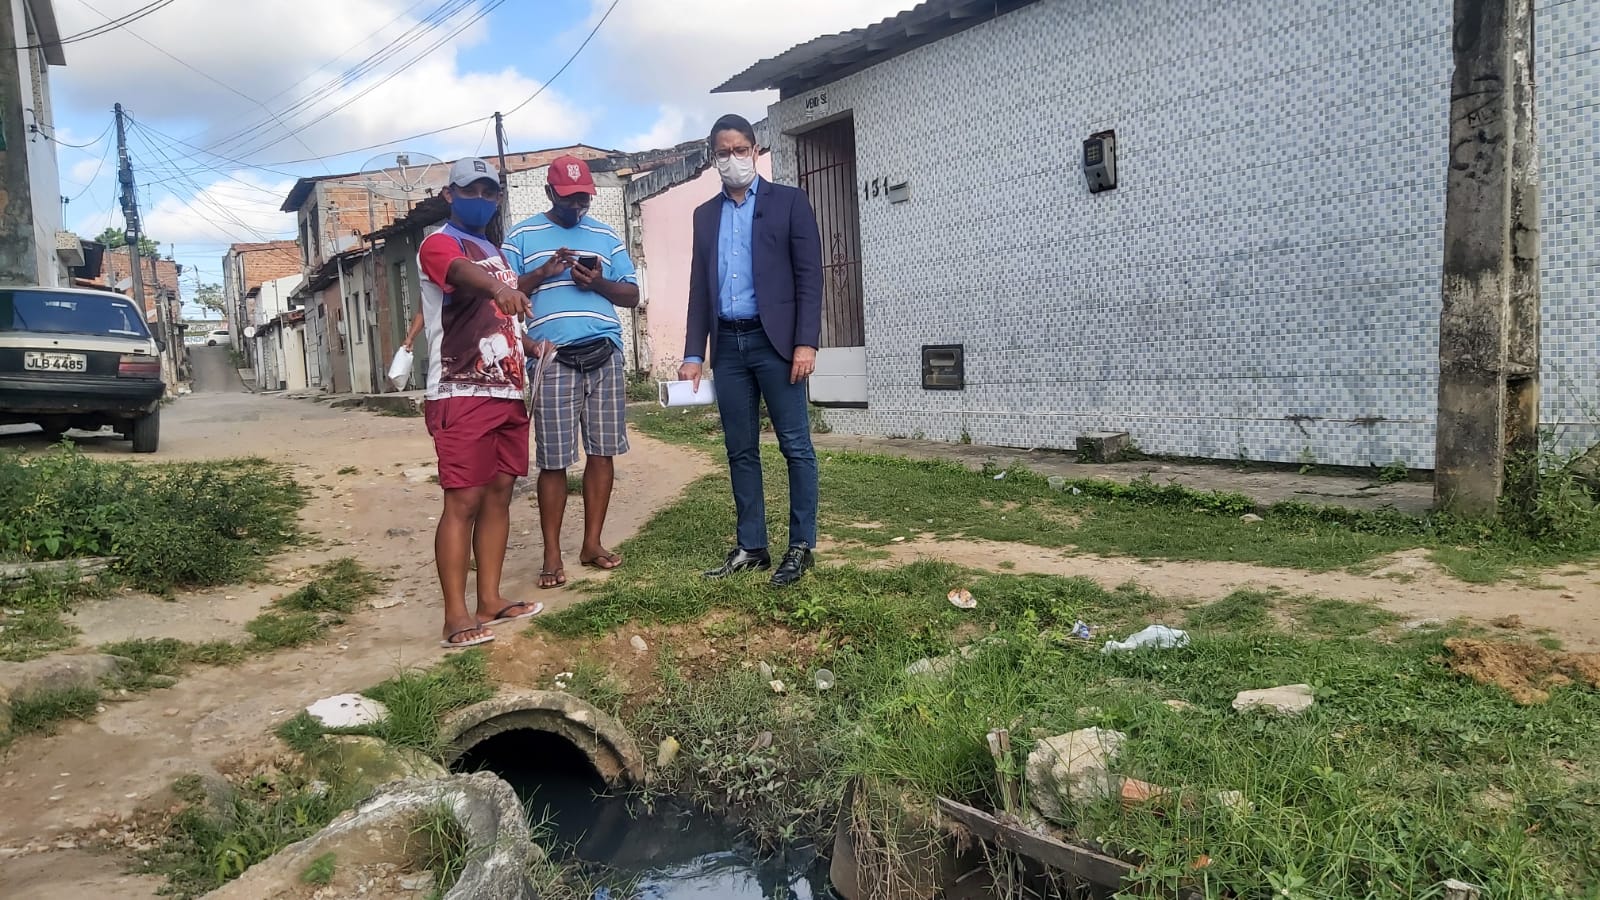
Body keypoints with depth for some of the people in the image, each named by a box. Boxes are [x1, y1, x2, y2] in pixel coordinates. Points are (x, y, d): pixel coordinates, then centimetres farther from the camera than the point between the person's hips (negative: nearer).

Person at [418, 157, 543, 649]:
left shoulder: (496, 251, 22)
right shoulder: (438, 244, -4)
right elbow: (463, 271, -29)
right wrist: (498, 287, -50)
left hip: (507, 392, 8)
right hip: (461, 396, -8)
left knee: (499, 493, 8)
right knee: (464, 501, -10)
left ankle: (490, 599, 15)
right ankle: (456, 615, -6)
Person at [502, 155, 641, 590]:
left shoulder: (606, 236, 16)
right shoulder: (522, 236, 10)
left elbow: (632, 295, 13)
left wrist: (600, 283, -6)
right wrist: (543, 272, -10)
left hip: (604, 355, 3)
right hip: (553, 359, -3)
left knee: (602, 452, 4)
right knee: (553, 460, -3)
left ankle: (592, 542, 15)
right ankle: (552, 555, 6)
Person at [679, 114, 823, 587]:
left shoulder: (788, 201, 3)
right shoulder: (705, 214, 16)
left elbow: (809, 275, -4)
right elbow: (699, 287, 14)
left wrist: (806, 342, -13)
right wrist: (694, 352, 7)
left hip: (775, 339, -4)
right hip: (728, 344, 5)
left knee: (796, 445, -2)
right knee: (741, 450, 8)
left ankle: (801, 546, 6)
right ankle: (751, 546, 15)